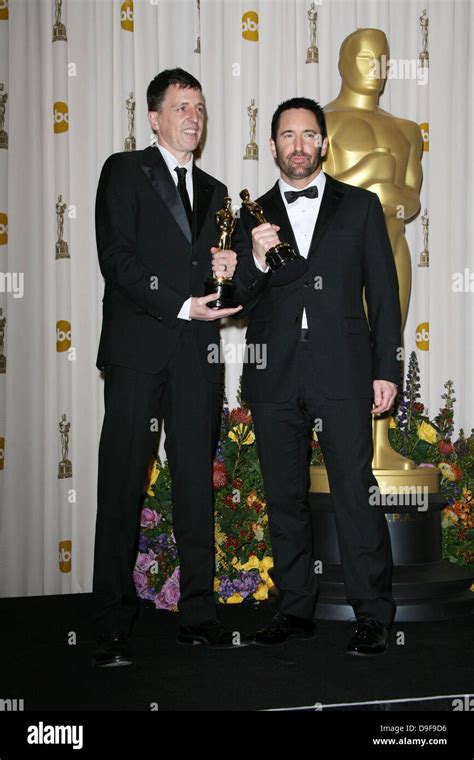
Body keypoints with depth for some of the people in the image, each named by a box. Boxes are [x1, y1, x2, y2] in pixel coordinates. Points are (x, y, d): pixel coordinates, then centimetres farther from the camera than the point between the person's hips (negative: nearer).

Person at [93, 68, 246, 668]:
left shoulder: (213, 191, 22)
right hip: (137, 348, -5)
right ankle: (113, 628, 1)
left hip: (196, 353, 5)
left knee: (196, 483, 5)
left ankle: (197, 615, 13)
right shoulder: (125, 171, 6)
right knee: (122, 486, -4)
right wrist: (182, 305, -12)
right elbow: (116, 258, -6)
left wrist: (225, 270, 1)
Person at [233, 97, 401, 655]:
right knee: (284, 498, 8)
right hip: (273, 377, 3)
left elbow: (383, 292, 7)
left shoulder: (360, 207, 10)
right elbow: (236, 302, 9)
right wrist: (256, 260, -11)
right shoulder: (253, 216, 13)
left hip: (342, 372, -2)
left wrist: (386, 370, -1)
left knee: (355, 494, -4)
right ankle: (296, 609, 19)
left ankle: (372, 615, 6)